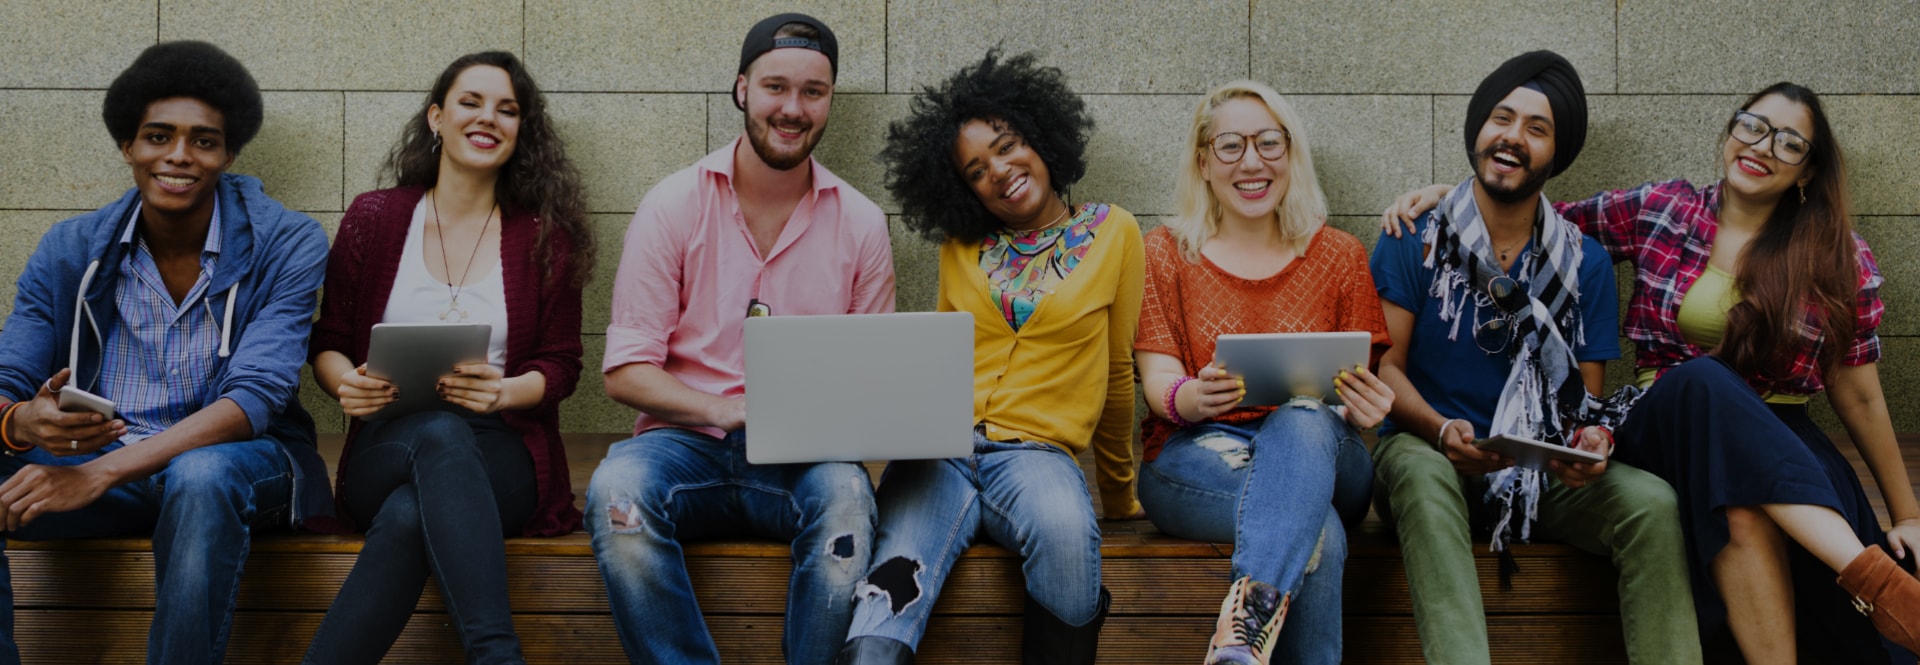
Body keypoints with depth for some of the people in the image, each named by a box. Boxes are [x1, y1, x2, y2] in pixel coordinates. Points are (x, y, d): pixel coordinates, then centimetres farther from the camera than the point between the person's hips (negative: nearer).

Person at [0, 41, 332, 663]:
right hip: (93, 454, 3)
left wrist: (101, 472, -30)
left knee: (200, 475, -38)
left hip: (238, 458, -3)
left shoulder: (287, 243, -8)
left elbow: (257, 398, -19)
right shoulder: (69, 251, 4)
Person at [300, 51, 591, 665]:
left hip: (500, 455, 0)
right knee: (439, 432, -39)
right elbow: (327, 343, 14)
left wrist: (503, 391, -17)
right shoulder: (373, 219, 10)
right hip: (388, 449, 0)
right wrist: (346, 383, -11)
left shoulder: (546, 236, 8)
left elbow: (561, 365, 6)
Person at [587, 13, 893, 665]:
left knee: (845, 494, -34)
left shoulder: (860, 222, 7)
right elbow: (625, 372, -1)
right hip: (687, 443, 0)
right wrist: (726, 410, -18)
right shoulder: (675, 205, 2)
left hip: (804, 458, 1)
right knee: (616, 488, -33)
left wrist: (842, 418, -12)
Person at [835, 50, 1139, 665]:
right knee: (895, 583, -31)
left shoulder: (1113, 234, 11)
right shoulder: (960, 246, 18)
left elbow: (1116, 371, 16)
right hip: (938, 448, 2)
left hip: (1036, 450, -1)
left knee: (1065, 531, -39)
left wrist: (1120, 493, 22)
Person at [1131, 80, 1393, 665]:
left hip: (1319, 452, 1)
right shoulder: (1166, 254, 11)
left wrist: (1363, 406, -17)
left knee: (1303, 420, -39)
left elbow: (1360, 391, 9)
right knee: (1318, 532, -35)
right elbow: (1159, 384, 1)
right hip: (1196, 457, -1)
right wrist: (1192, 397, -24)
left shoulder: (1340, 256, 13)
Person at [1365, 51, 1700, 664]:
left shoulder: (1584, 263, 9)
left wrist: (1591, 440, -17)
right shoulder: (1412, 242, 1)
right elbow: (1386, 367, -3)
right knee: (1422, 475, -38)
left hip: (1546, 472, 2)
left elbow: (1587, 393, 9)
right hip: (1428, 448, -2)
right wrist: (1442, 430, -23)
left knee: (1653, 503, -26)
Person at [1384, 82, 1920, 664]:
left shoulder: (1840, 259, 6)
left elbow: (1859, 397, 10)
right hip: (1669, 427, 1)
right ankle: (1870, 572, -41)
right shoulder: (1658, 211, 8)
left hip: (1783, 446, -1)